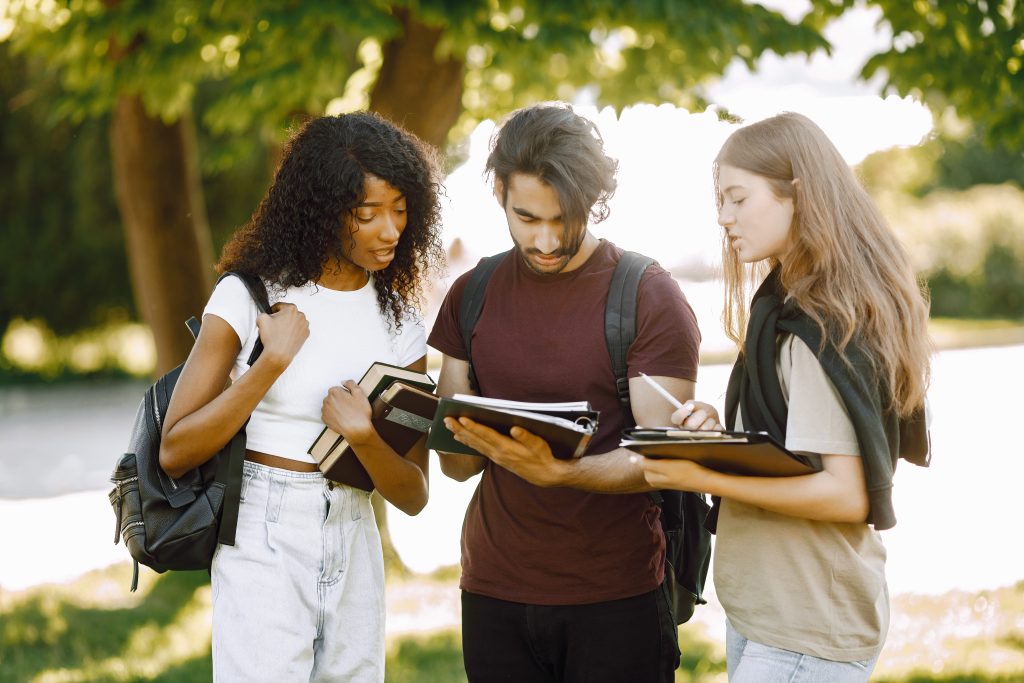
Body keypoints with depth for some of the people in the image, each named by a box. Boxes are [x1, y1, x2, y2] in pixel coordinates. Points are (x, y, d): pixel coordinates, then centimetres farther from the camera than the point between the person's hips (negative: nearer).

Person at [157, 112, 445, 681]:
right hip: (264, 547, -4)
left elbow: (413, 497, 2)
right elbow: (175, 453, -10)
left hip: (354, 554, 4)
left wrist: (365, 440, -19)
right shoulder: (249, 296, -6)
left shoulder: (400, 324, 5)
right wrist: (273, 362, -18)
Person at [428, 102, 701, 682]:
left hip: (618, 599, -3)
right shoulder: (473, 296, 7)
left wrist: (558, 472, -30)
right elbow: (456, 465, 7)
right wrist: (466, 441, -16)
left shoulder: (650, 297, -5)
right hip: (495, 592, 3)